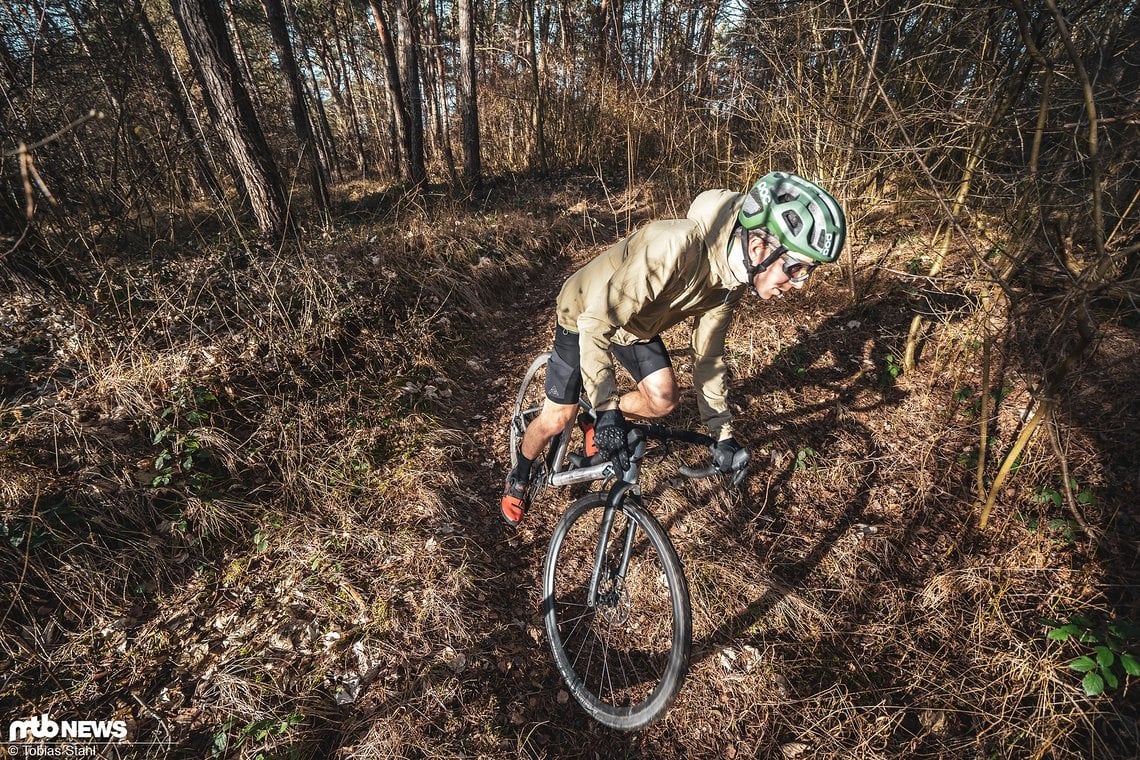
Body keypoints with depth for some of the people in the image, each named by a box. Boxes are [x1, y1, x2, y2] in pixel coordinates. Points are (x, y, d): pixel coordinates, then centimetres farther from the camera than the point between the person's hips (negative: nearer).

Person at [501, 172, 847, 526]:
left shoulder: (733, 278, -15)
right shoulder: (677, 246, -41)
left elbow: (708, 355, -4)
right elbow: (596, 324, -38)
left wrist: (723, 434, -2)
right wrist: (607, 407, -39)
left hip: (637, 324, 6)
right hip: (585, 315, -6)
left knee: (662, 400, -11)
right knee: (557, 418, 0)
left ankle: (596, 423, 20)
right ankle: (519, 476, 31)